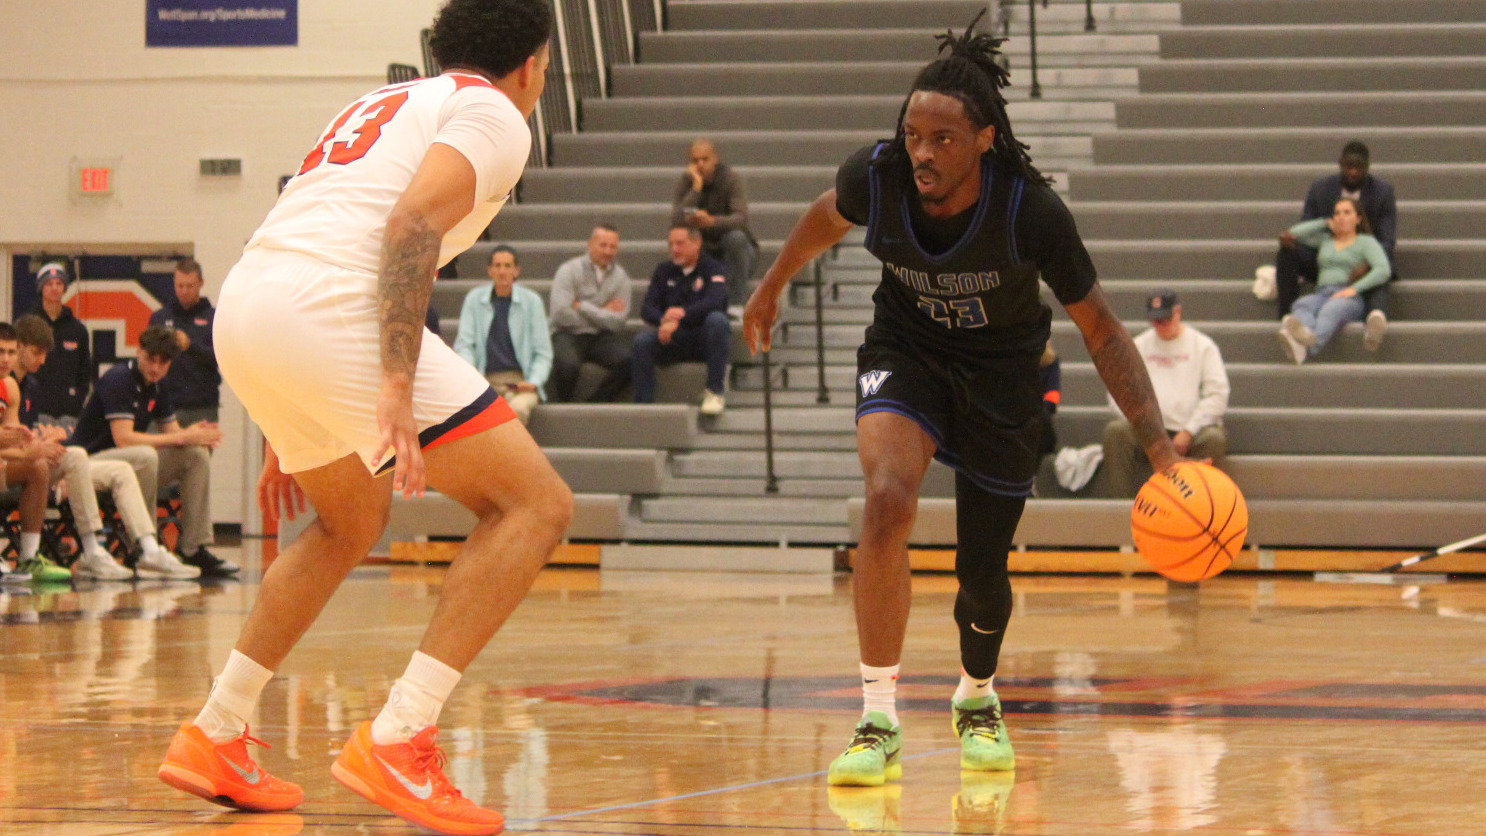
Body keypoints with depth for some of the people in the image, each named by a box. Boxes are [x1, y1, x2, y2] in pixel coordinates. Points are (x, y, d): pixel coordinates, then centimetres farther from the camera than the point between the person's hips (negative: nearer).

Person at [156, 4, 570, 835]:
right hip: (329, 309, -9)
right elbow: (412, 226, -14)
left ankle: (215, 736, 30)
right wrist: (397, 387, -23)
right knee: (536, 503, -3)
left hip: (244, 309, 9)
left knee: (355, 519, 32)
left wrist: (290, 437, 39)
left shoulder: (386, 105, 32)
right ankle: (398, 742, -13)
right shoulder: (494, 114, 5)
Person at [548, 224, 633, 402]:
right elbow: (561, 314, -12)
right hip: (569, 334, -3)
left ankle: (596, 406, -12)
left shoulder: (620, 277, 9)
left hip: (602, 336, 3)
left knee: (627, 360, -28)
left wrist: (581, 306, -7)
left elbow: (617, 321, -2)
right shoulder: (569, 270, 0)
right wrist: (602, 312, -3)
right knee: (567, 364, -36)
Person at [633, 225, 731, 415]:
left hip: (705, 339, -3)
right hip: (675, 342, 3)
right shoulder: (664, 271, 12)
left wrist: (683, 314, -35)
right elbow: (647, 309, 1)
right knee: (642, 340, -25)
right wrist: (663, 320, -22)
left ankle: (715, 391, -30)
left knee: (717, 319, -35)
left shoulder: (713, 269, -2)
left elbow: (714, 301, -22)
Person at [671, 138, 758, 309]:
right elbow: (676, 221, -20)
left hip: (735, 251, -2)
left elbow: (741, 218, -28)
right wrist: (696, 188, -27)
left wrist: (712, 221, -48)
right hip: (705, 252, 2)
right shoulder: (685, 182, -5)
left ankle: (737, 301, -27)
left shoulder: (731, 178, -13)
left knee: (736, 237, -35)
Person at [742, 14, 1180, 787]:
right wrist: (771, 287, 19)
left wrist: (1159, 446, -28)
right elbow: (826, 219, 3)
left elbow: (1100, 329, -20)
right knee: (889, 499, -29)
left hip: (1000, 373, -1)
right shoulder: (876, 177, -24)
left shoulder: (1031, 211, -29)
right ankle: (878, 723, -22)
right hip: (905, 353, 1)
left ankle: (977, 701, 40)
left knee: (982, 572, 5)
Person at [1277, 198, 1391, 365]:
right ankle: (1304, 332, -75)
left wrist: (1354, 288, -14)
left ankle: (1304, 349, -77)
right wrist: (1326, 223, 25)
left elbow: (1383, 270, -1)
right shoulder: (1324, 240, 31)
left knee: (1331, 311, -42)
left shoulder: (1366, 242, 15)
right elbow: (1294, 233, 22)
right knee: (1302, 305, -35)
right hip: (1322, 294, 4)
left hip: (1350, 299, -4)